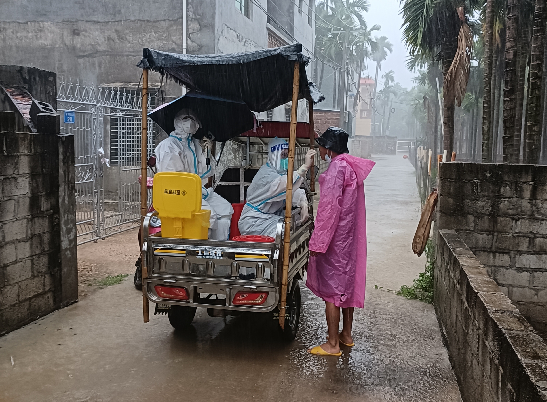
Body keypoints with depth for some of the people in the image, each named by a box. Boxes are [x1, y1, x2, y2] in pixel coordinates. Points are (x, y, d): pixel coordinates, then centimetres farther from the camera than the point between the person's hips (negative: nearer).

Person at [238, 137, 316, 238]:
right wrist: (305, 167, -49)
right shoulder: (266, 173, -22)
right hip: (254, 221, -9)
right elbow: (283, 185, -42)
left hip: (271, 216, 9)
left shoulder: (282, 172, 9)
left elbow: (295, 191, 6)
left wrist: (304, 205, -16)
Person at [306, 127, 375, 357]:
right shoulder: (353, 167, 11)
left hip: (335, 239, -10)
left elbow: (329, 209, -23)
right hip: (350, 237, 10)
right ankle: (346, 334, 30)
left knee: (331, 288, -2)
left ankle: (332, 344, 7)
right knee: (347, 283, 17)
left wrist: (318, 242, -19)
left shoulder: (336, 169, -18)